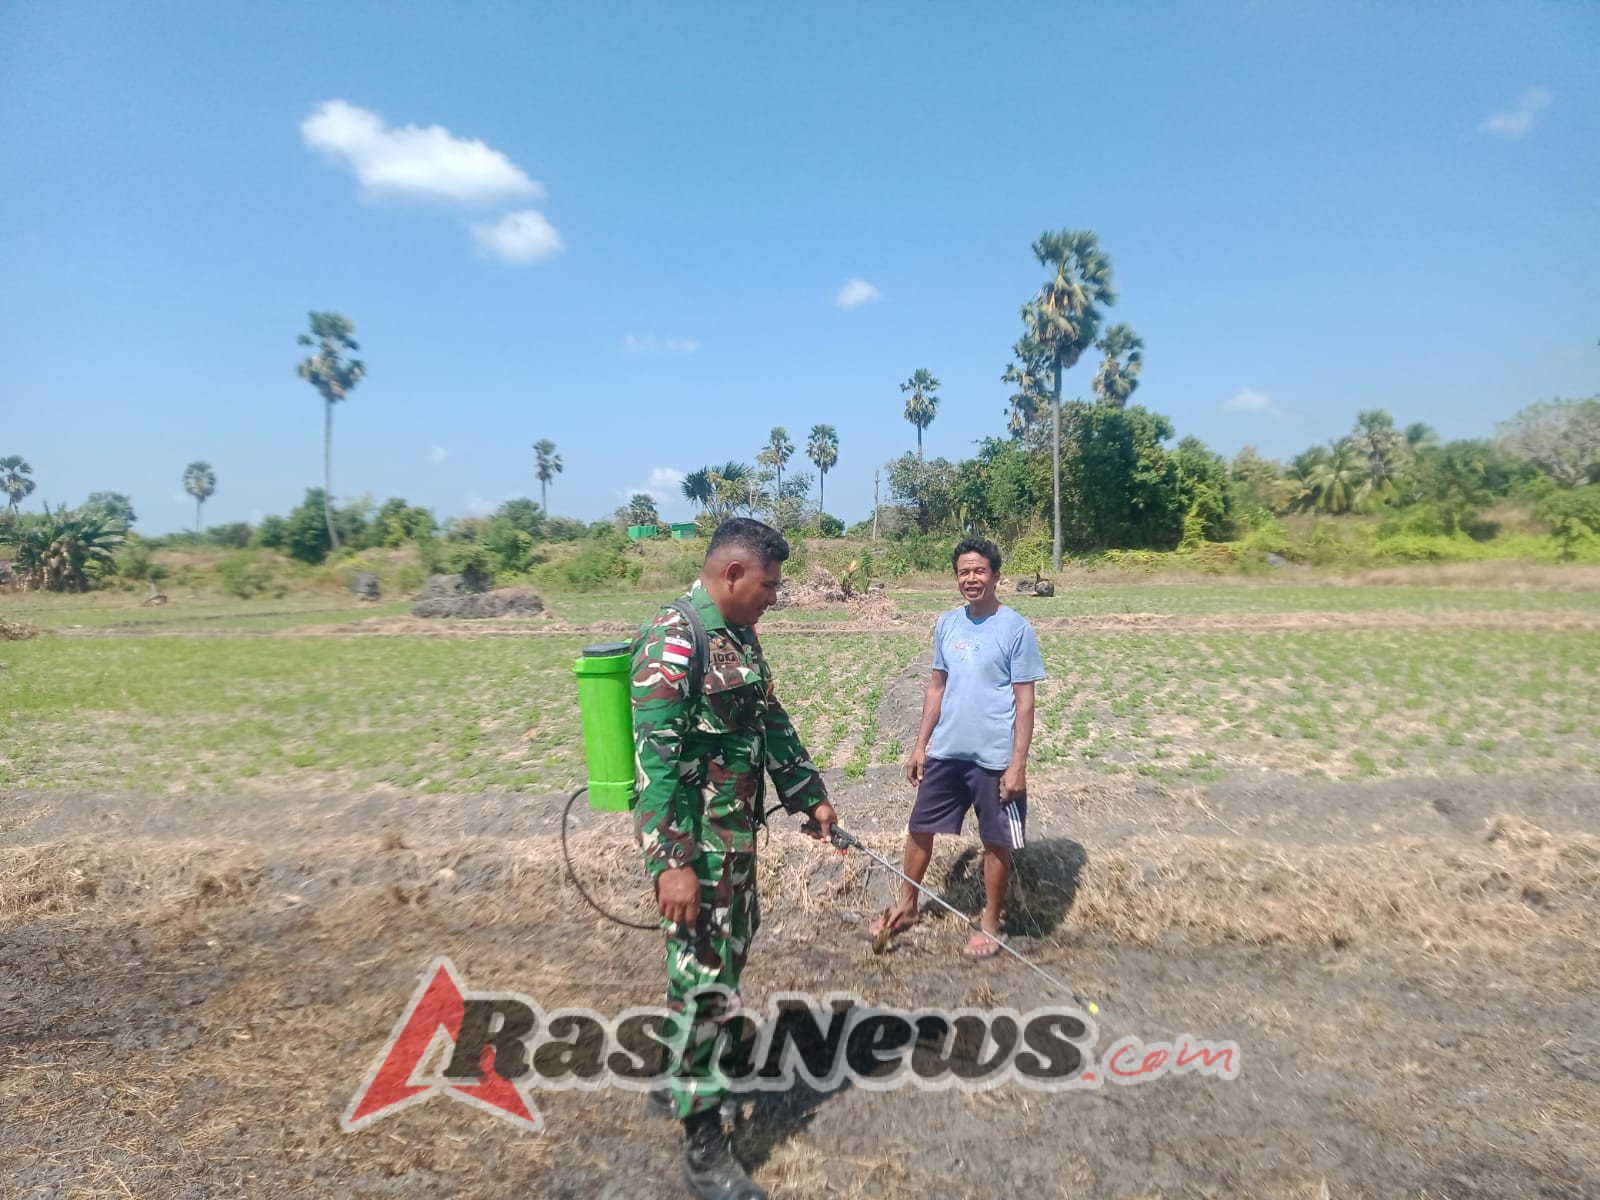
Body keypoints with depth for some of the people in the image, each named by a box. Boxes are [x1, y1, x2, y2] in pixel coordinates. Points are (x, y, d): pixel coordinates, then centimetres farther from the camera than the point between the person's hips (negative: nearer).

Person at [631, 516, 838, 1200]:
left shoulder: (741, 637, 9)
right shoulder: (673, 637, -20)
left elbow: (773, 725, 19)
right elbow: (654, 756, -24)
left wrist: (810, 795, 21)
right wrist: (672, 862, -27)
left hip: (738, 832, 10)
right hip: (695, 841, -10)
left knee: (728, 959, 22)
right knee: (705, 979, 0)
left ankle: (678, 1078, 45)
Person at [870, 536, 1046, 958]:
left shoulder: (1016, 629, -10)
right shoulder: (946, 624, 4)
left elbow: (1025, 701, -9)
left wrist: (1018, 764, -13)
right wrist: (920, 744, 9)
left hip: (995, 758, -5)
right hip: (945, 752, 5)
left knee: (997, 843, 9)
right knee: (919, 828, 14)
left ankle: (991, 925, 28)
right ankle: (907, 906, 35)